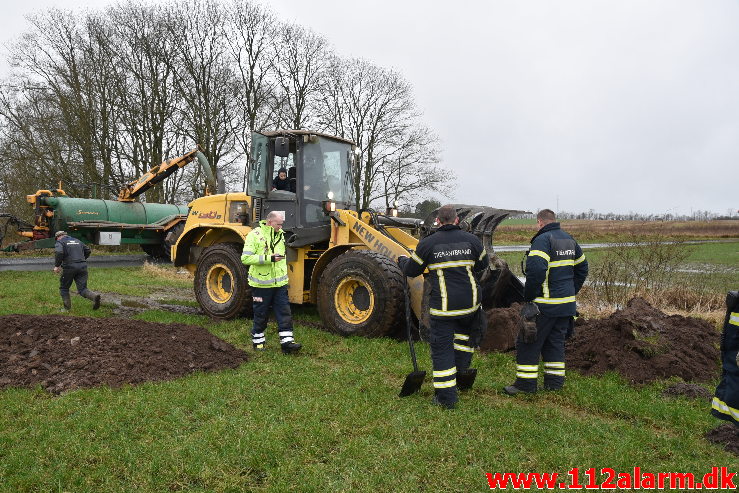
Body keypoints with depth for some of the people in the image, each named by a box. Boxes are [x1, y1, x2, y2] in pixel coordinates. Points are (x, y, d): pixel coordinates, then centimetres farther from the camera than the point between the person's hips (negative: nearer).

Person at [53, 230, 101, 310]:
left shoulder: (60, 242, 3)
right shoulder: (77, 241, 21)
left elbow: (59, 253, -16)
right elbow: (87, 251, 24)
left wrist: (57, 266, -7)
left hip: (69, 268, -4)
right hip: (83, 267, 5)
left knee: (64, 288, 15)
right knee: (82, 289, 3)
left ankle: (67, 307, 13)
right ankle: (94, 296, -24)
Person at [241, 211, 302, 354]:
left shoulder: (280, 235, 12)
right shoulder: (255, 235, -11)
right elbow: (245, 258, -20)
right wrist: (269, 258, -24)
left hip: (280, 283, 6)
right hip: (261, 284, -5)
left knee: (284, 313, 1)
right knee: (261, 315, 7)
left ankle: (287, 342, 3)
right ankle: (258, 341, 24)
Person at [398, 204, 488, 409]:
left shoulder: (427, 243, -5)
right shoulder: (472, 240, 1)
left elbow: (411, 270, 6)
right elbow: (483, 265, 16)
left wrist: (402, 261, 28)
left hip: (442, 306, -3)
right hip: (471, 303, 3)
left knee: (442, 348, 4)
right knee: (464, 331, 32)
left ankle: (446, 398, 7)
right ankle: (461, 368, 38)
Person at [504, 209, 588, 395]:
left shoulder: (543, 240, -14)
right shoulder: (569, 240, 13)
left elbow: (535, 271, -26)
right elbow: (582, 268, 22)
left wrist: (528, 296, -14)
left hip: (545, 304, -8)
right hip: (567, 303, 8)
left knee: (529, 342, 1)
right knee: (556, 342, 17)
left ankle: (526, 383, 6)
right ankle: (555, 382, 21)